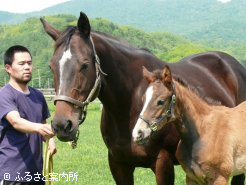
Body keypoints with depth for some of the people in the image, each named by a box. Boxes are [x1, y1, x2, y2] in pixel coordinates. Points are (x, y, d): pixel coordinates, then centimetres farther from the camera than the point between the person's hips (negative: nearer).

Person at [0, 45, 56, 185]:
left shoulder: (38, 95, 12)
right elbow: (16, 122, -25)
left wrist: (50, 140, 1)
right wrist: (39, 128, -44)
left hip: (36, 170, 7)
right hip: (12, 173, -7)